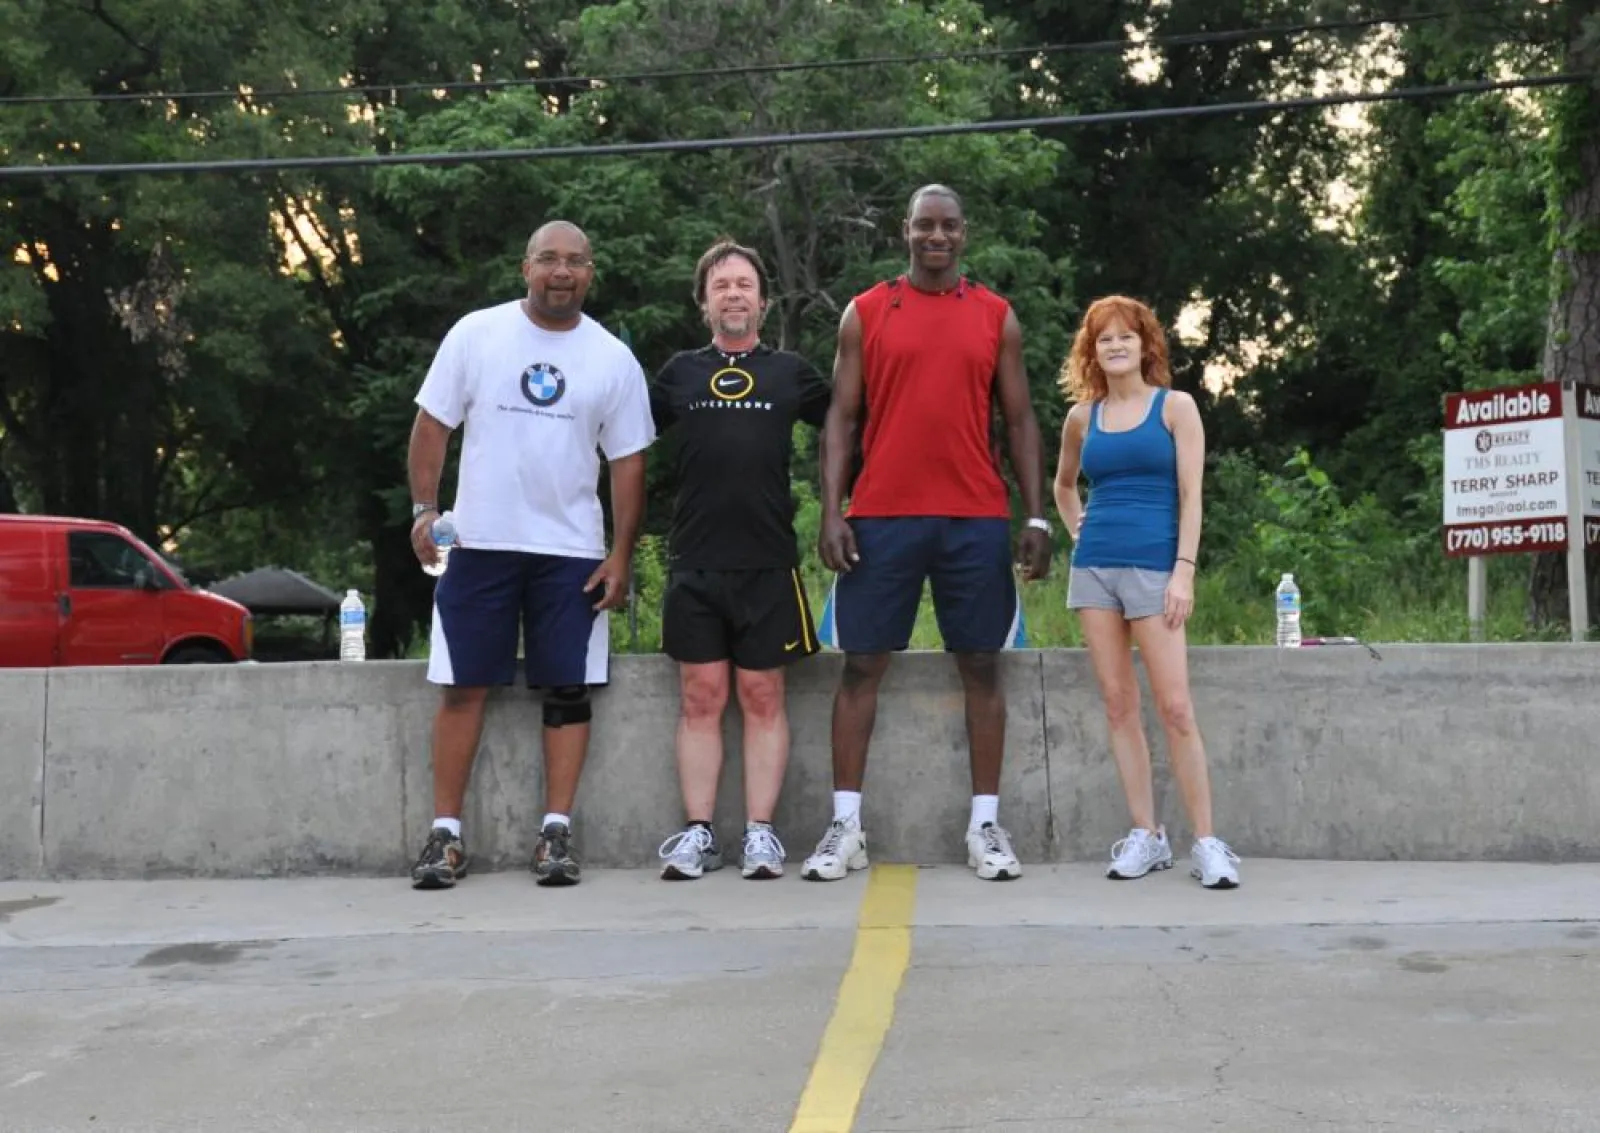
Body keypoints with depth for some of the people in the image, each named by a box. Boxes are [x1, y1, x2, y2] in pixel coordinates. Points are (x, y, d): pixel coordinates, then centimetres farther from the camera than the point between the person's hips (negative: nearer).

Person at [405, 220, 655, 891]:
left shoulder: (613, 359, 4)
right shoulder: (475, 334, 2)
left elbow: (628, 462, 5)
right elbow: (433, 425, 4)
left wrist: (621, 555, -1)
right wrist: (423, 509, -7)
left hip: (571, 551, 1)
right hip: (479, 543, -1)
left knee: (567, 690, 1)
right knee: (463, 686, 1)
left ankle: (556, 833, 8)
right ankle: (446, 835, 9)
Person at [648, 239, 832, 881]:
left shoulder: (790, 372, 9)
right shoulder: (680, 372, 12)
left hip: (768, 563, -1)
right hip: (693, 562, 1)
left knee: (763, 700, 3)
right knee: (700, 700, 3)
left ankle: (761, 833, 7)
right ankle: (698, 834, 7)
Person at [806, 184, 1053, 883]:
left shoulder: (996, 316, 10)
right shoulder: (865, 313, 7)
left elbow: (1019, 420, 9)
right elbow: (841, 418, 4)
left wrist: (1036, 516, 0)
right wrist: (831, 512, -6)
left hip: (977, 519, 1)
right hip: (881, 516, -1)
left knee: (981, 666, 3)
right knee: (862, 664, 0)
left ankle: (986, 825, 11)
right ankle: (846, 826, 8)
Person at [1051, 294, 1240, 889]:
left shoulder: (1175, 406, 3)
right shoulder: (1082, 417, 12)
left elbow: (1190, 495, -4)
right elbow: (1064, 485, 29)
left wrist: (1185, 570, -13)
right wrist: (1077, 530, 13)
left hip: (1153, 565, -4)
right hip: (1093, 567, 4)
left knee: (1175, 707, -9)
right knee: (1118, 705, 3)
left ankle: (1206, 842, -2)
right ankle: (1145, 835, 9)